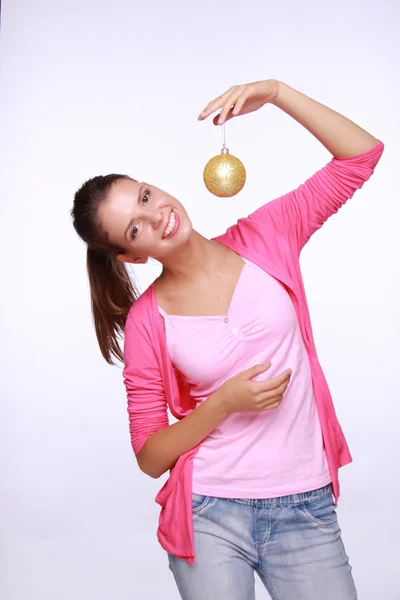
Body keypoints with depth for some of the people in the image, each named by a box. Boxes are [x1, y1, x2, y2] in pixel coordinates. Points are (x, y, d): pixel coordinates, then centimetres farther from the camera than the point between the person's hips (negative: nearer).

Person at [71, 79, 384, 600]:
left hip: (306, 512, 1)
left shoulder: (265, 240, -4)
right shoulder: (146, 322, -7)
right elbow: (149, 456, -3)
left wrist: (275, 92, -14)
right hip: (209, 519, -1)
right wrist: (224, 404, -17)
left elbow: (362, 154, -4)